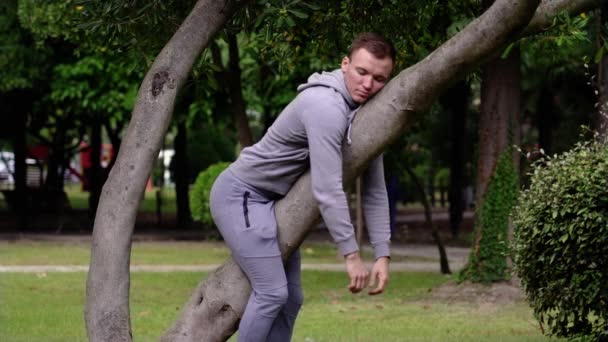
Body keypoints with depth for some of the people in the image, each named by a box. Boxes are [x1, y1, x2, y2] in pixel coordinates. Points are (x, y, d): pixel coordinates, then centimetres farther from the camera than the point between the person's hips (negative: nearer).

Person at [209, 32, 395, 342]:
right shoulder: (325, 106, -28)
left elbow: (374, 190, 4)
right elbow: (327, 189, -31)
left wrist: (383, 255, -3)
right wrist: (351, 255, -29)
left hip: (274, 200, 10)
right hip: (241, 194, -10)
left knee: (290, 297, 9)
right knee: (271, 292, -16)